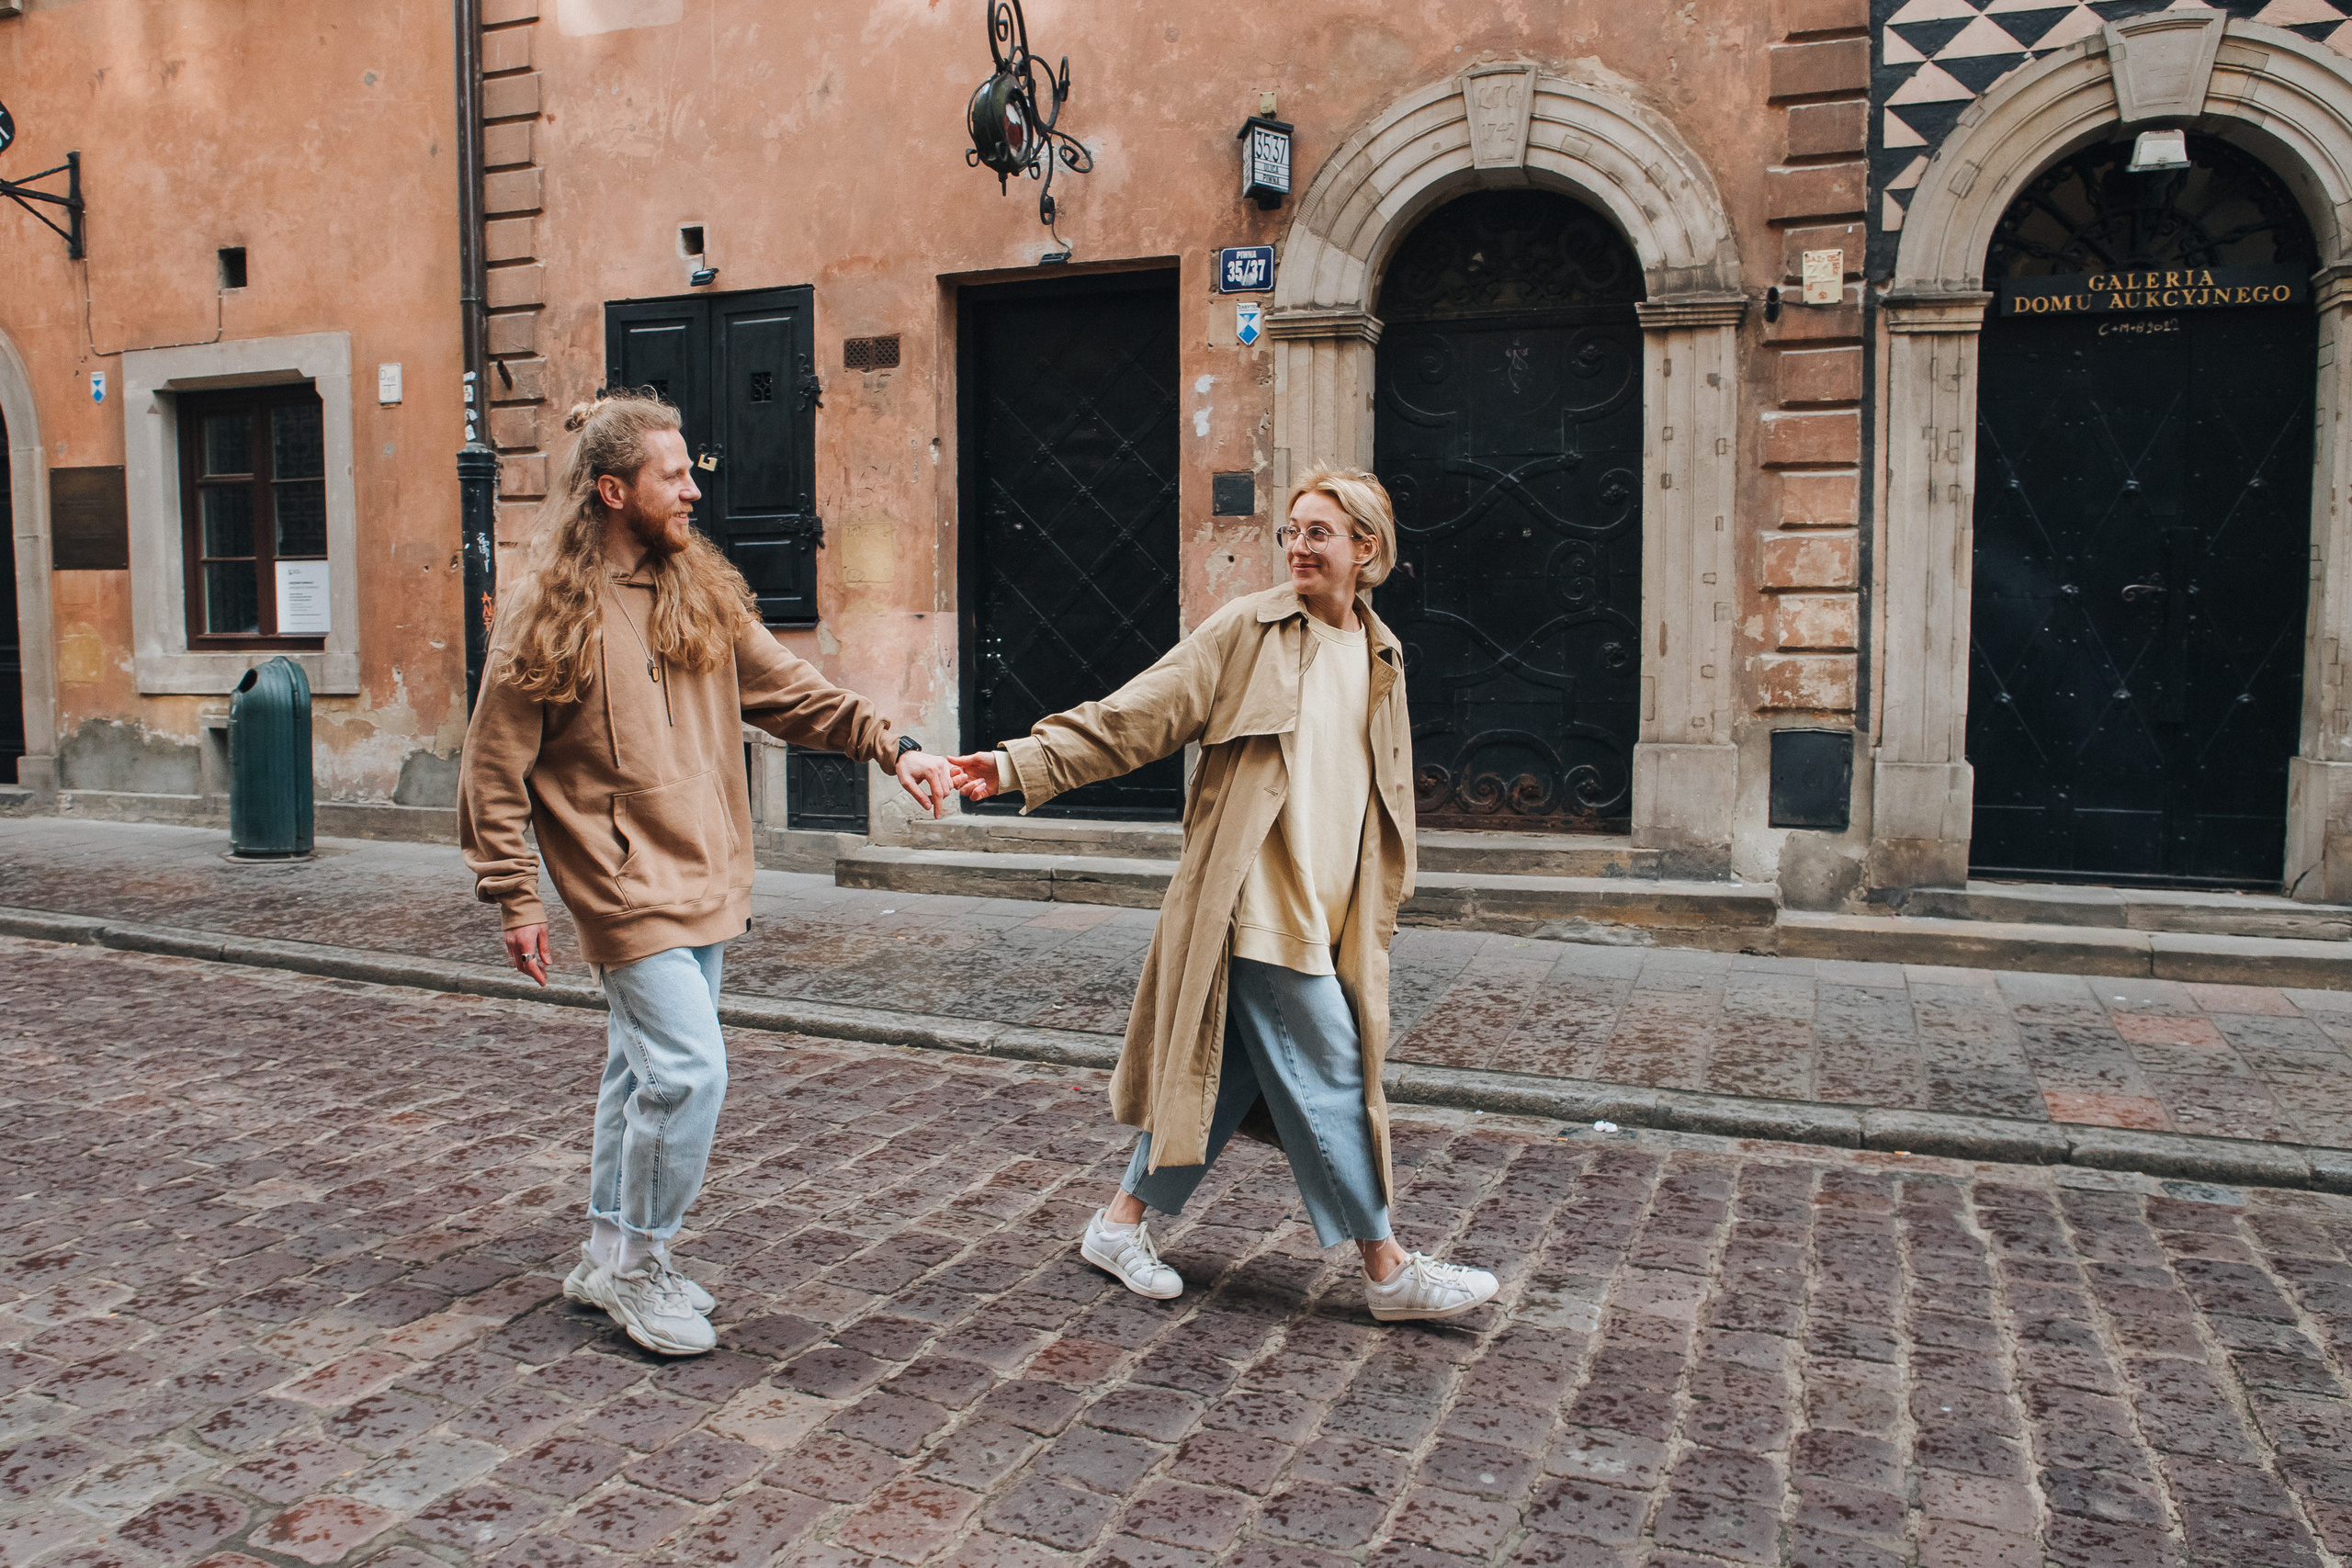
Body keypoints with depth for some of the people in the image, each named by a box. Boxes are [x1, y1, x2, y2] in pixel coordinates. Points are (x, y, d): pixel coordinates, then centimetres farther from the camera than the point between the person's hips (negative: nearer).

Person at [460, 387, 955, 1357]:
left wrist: (890, 745, -4)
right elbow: (494, 769, -7)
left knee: (647, 1072, 16)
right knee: (689, 1071, -11)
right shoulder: (547, 616, -10)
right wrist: (513, 900, -8)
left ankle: (609, 1259, 32)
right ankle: (636, 1266, 9)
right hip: (626, 886, -7)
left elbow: (787, 689, 9)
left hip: (705, 879, 7)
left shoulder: (701, 593, 7)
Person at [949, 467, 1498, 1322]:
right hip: (1255, 903, -6)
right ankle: (1388, 1268, 11)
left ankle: (1122, 1222, 26)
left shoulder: (1383, 659, 15)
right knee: (1328, 1078, -3)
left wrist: (1383, 908, 19)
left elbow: (1389, 796, 22)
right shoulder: (1246, 629, -2)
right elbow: (1132, 718, -5)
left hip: (1331, 917, 6)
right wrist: (1020, 765, -14)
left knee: (1224, 1076, 11)